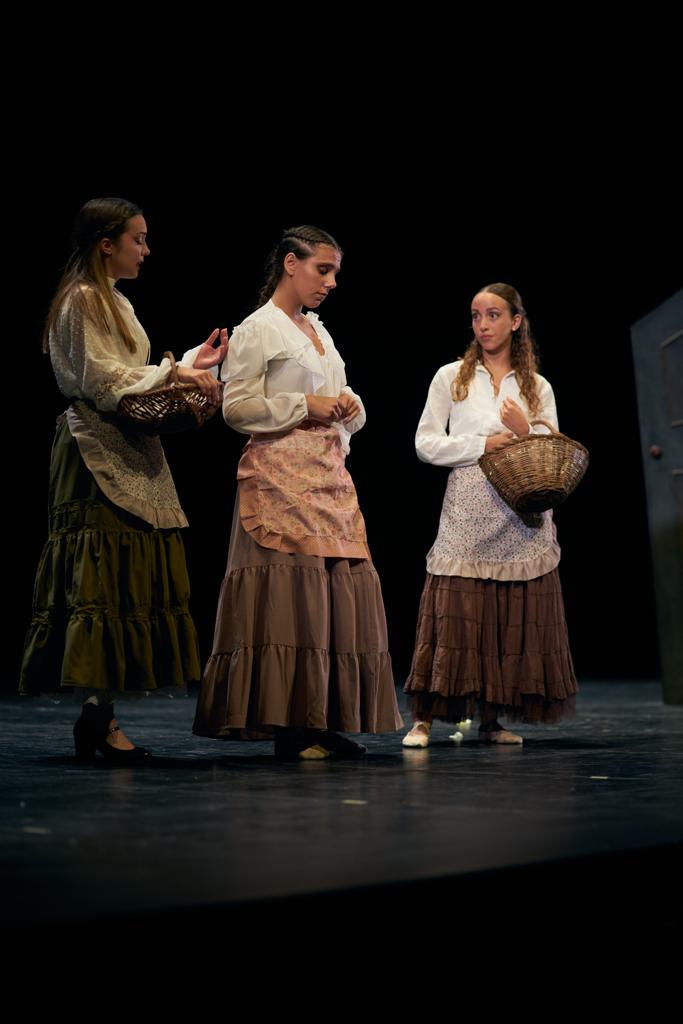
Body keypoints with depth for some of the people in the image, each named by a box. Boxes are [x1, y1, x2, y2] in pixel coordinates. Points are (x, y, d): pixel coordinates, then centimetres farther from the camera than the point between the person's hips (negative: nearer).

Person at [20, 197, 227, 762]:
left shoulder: (116, 302, 22)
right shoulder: (83, 300, -8)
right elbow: (103, 383, -16)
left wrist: (190, 365, 13)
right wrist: (174, 372, -10)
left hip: (130, 455, 10)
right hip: (100, 456, -10)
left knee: (126, 580, 5)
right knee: (105, 582, -11)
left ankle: (99, 714, 7)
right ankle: (98, 715, -9)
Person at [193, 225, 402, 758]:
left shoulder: (318, 330, 20)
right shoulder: (257, 329, -3)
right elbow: (236, 407, -9)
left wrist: (349, 406, 5)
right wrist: (304, 406, -12)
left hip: (329, 475, 8)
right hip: (281, 476, -8)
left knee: (340, 591, 2)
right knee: (289, 589, -11)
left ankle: (325, 720, 5)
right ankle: (288, 724, -7)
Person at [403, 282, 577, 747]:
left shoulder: (538, 388, 13)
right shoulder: (451, 377, 9)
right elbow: (426, 443, 3)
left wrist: (525, 431, -9)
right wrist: (483, 445, -8)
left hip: (522, 517, 2)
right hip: (468, 511, -2)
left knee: (513, 618, -1)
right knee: (455, 613, -9)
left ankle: (492, 720, 7)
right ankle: (423, 719, -6)